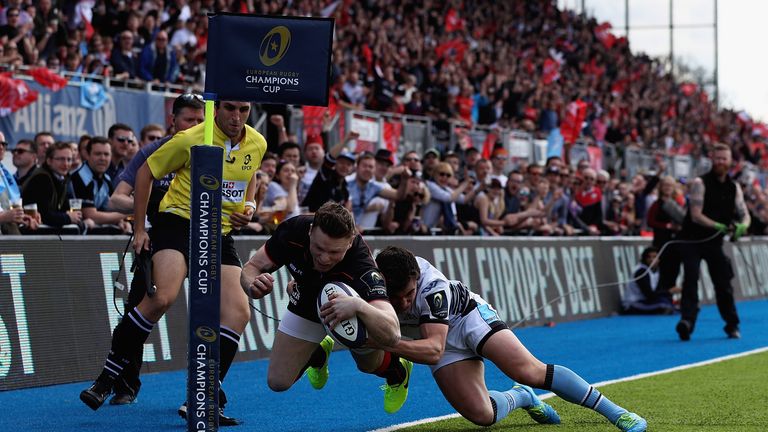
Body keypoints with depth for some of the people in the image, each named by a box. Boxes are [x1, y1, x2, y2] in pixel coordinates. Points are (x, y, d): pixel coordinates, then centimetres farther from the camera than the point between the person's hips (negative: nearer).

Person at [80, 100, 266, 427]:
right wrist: (139, 229, -3)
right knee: (163, 296, -28)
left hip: (221, 234, 6)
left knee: (238, 313, -9)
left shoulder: (257, 144, 3)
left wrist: (248, 206, 5)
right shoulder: (190, 139, -13)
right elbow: (146, 172, -2)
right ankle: (107, 378, -15)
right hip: (179, 220, -6)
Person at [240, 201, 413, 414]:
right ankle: (318, 353, 35)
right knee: (278, 381, 2)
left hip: (359, 309, -2)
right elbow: (252, 267, -20)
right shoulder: (293, 231, -37)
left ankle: (397, 370, 45)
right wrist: (253, 286, -45)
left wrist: (359, 306, -75)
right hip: (307, 305, 2)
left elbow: (391, 333, -56)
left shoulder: (361, 269, -47)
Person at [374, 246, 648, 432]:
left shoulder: (431, 286, -38)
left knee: (531, 372, -22)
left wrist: (390, 343, -57)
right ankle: (520, 398, 21)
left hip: (467, 316, -4)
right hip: (442, 341, 4)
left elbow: (433, 349, -44)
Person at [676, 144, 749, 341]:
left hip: (715, 242, 5)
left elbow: (744, 214, 5)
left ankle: (732, 325, 19)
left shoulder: (734, 187, 6)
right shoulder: (700, 183, -12)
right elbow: (695, 215, -19)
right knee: (691, 280, -17)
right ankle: (687, 321, -23)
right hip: (692, 240, -5)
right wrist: (718, 225, -31)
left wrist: (742, 225, -19)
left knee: (724, 283, 7)